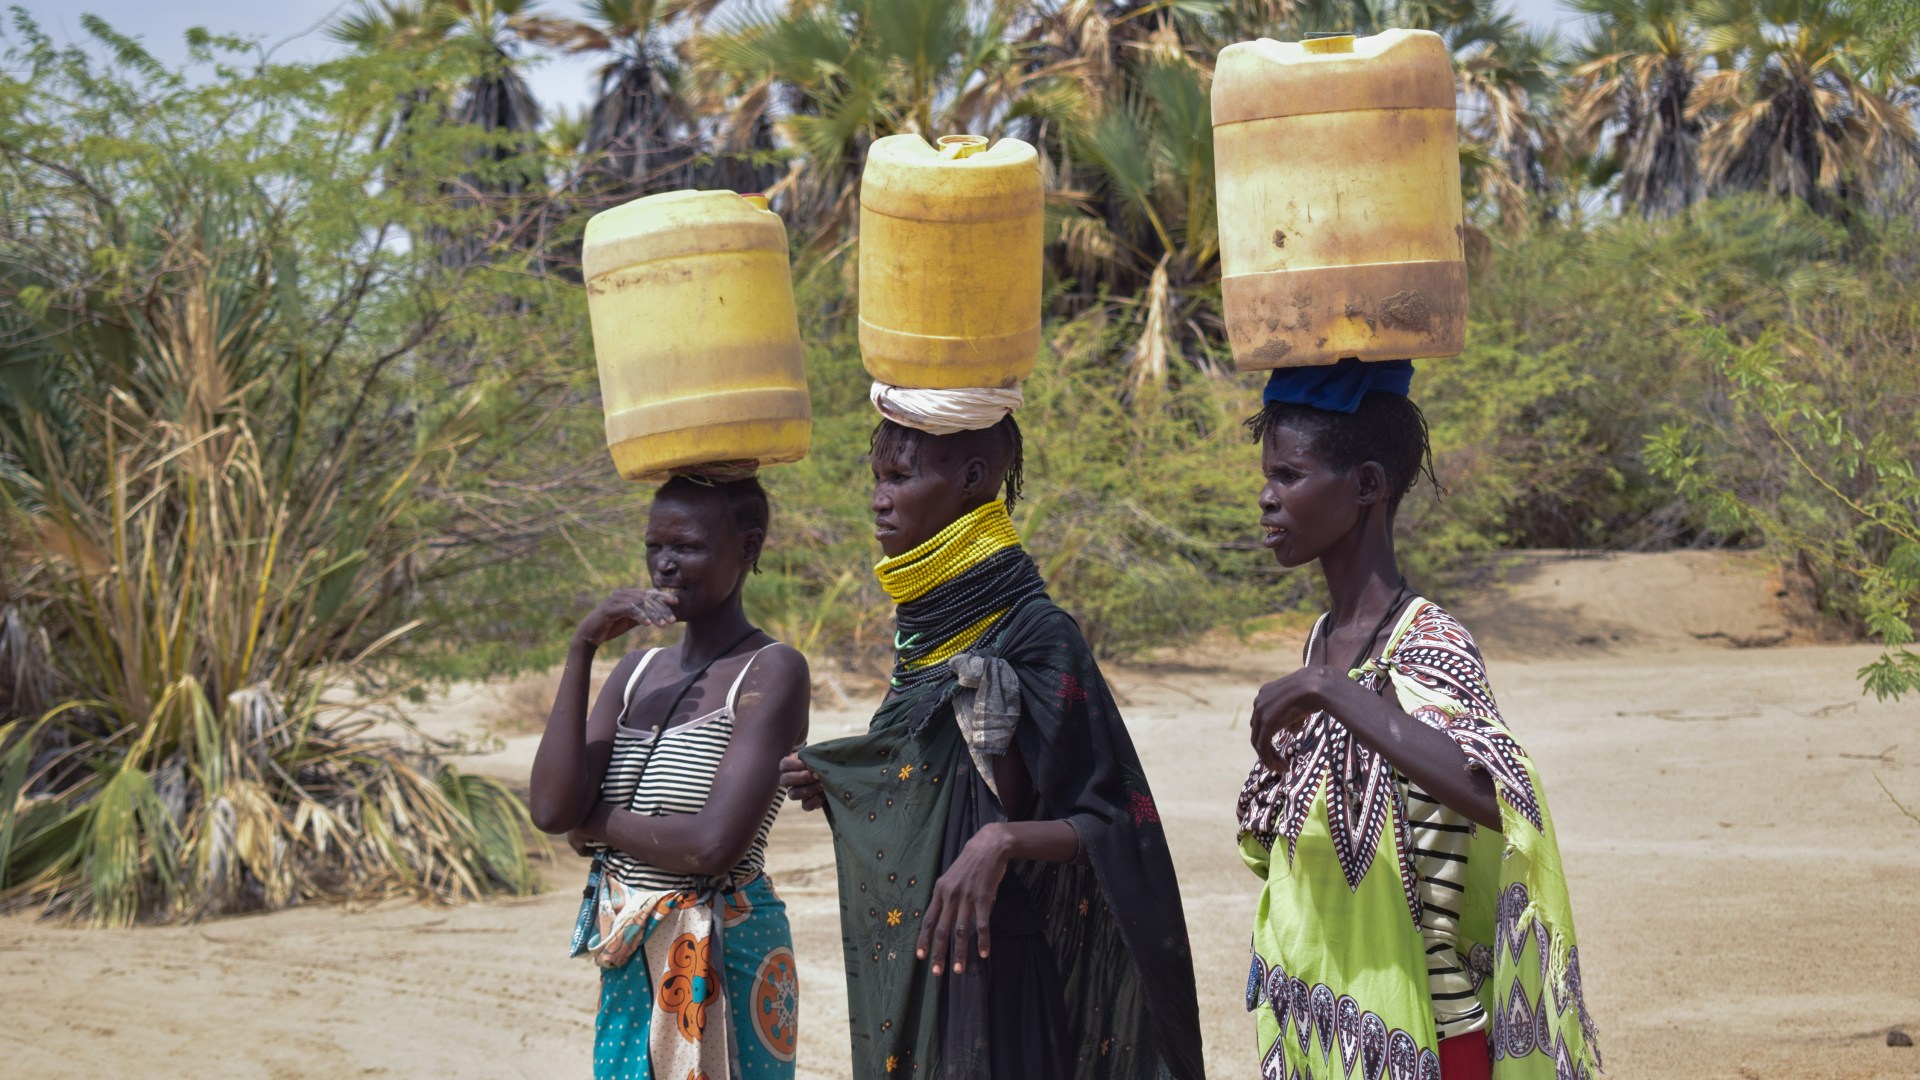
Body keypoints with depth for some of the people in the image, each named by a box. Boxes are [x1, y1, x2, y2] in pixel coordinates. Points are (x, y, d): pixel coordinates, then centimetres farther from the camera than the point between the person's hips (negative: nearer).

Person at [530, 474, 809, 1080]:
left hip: (724, 962, -6)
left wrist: (594, 822, -6)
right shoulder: (637, 672, 11)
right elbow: (551, 809, -4)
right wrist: (581, 651, -6)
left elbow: (713, 845, -21)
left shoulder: (772, 672, -10)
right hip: (631, 967, 6)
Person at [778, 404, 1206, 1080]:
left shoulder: (1035, 635, -14)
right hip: (899, 967, 8)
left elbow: (1115, 828, -15)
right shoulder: (928, 625, 9)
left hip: (980, 960, -8)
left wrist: (1003, 840, -31)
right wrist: (836, 790, 7)